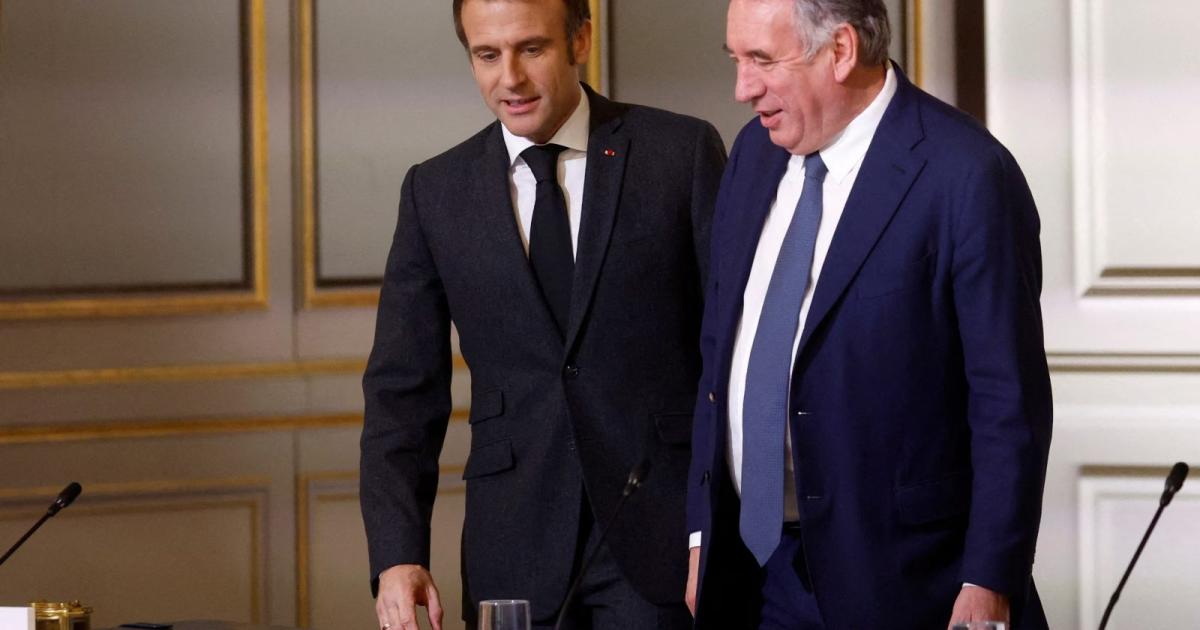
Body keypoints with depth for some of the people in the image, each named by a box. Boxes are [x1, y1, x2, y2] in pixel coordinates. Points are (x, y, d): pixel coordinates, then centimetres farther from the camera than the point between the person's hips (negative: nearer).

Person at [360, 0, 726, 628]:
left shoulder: (682, 152, 0)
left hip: (663, 529, -2)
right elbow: (403, 389, 5)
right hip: (517, 548, 2)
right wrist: (396, 556, -7)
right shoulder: (435, 192, 7)